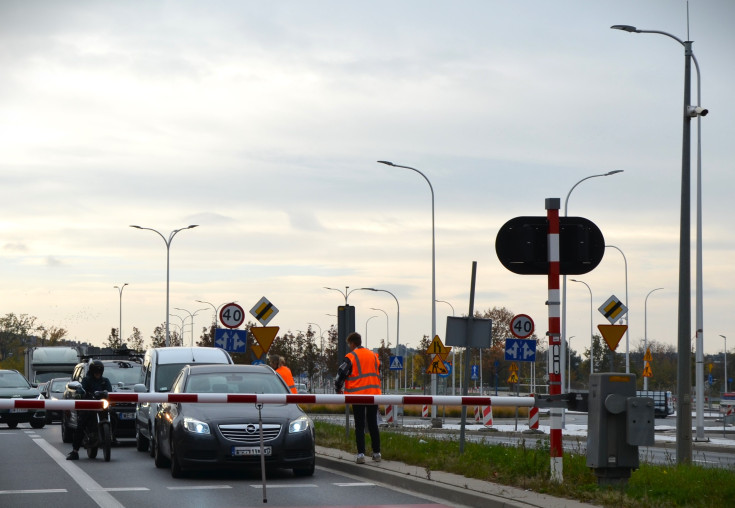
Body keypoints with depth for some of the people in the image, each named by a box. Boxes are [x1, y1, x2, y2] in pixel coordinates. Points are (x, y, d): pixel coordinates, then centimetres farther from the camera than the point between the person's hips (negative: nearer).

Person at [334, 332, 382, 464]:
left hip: (358, 395, -5)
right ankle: (376, 453, 13)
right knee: (373, 424, 12)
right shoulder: (373, 355, 13)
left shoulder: (351, 357, -6)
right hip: (373, 394, 5)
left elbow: (341, 374, -6)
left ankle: (361, 454, -7)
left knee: (359, 426, -1)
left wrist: (338, 389, 11)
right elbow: (379, 374, 21)